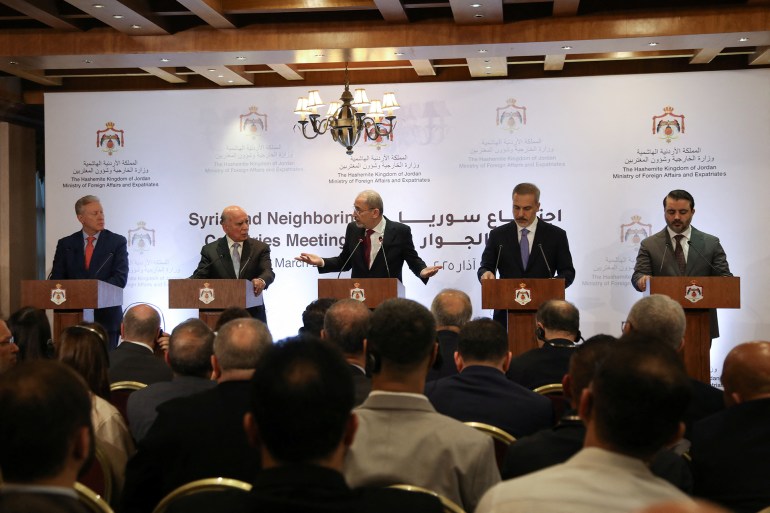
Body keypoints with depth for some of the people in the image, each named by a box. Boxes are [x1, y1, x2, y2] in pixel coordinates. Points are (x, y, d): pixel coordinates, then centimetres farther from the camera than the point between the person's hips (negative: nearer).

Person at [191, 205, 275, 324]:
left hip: (253, 317, 0)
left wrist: (261, 281, -33)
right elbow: (199, 277, -1)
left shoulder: (260, 248, 6)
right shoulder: (210, 250, 6)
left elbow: (268, 272, -8)